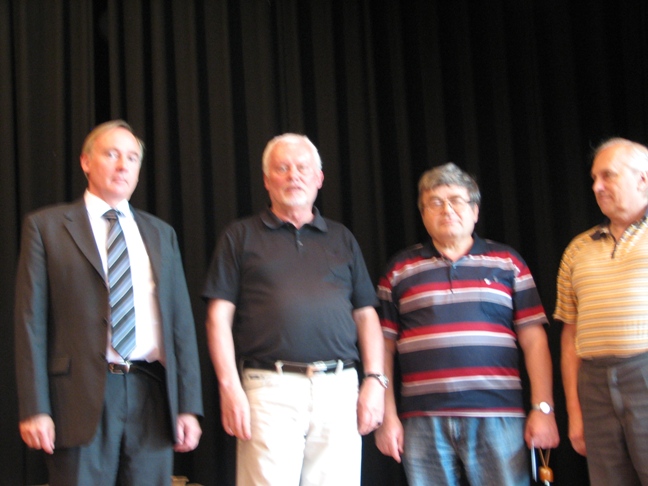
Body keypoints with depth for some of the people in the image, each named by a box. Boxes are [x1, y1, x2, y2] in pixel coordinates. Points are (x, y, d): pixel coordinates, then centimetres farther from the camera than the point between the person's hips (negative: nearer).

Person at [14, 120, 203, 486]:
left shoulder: (162, 234, 15)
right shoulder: (46, 226, 6)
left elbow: (181, 322, 12)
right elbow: (31, 320, 0)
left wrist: (189, 405, 5)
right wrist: (34, 408, -7)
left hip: (152, 397, 3)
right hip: (82, 398, -3)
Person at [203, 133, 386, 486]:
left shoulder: (342, 239, 19)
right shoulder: (241, 236, 11)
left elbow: (366, 315, 16)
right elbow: (219, 316, 4)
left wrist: (375, 379, 3)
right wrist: (230, 386, -7)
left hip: (339, 388, 3)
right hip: (269, 388, -2)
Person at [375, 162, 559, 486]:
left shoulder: (507, 263, 12)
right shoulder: (399, 270, 12)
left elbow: (534, 340, 7)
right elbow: (384, 348, 11)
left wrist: (543, 409, -1)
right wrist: (388, 416, 3)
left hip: (497, 417, 0)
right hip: (423, 422, 1)